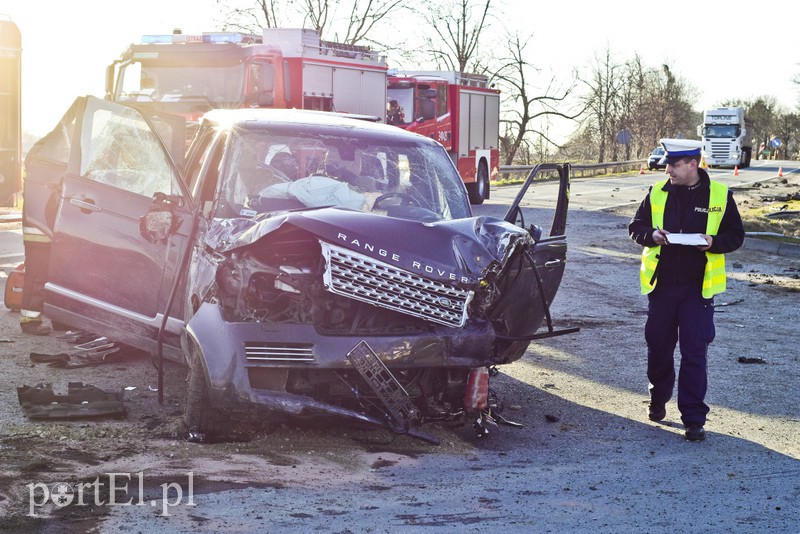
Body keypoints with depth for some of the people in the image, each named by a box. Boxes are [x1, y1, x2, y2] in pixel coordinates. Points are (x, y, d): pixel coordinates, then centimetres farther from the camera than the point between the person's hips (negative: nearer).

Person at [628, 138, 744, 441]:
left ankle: (694, 418, 1)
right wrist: (652, 235, -12)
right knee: (658, 347, 12)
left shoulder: (719, 195, -2)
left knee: (694, 353, -5)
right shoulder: (657, 193, 4)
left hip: (698, 288, -3)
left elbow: (736, 235, 4)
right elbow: (636, 227, 10)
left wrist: (714, 242, -17)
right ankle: (658, 400, 35)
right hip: (661, 284, 3)